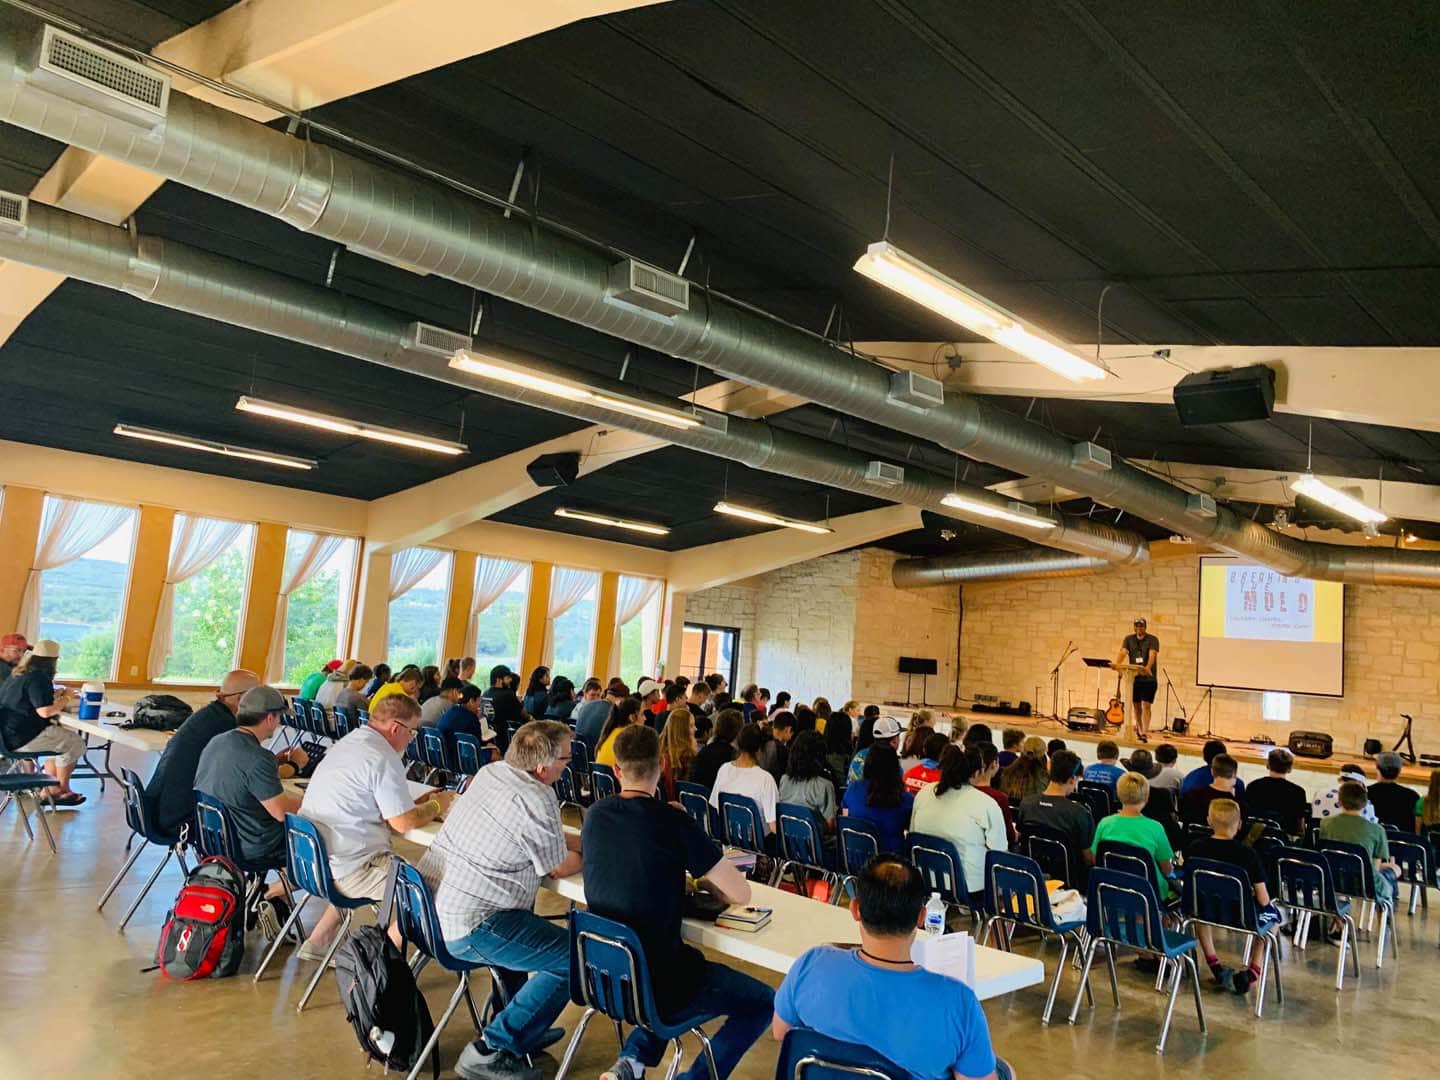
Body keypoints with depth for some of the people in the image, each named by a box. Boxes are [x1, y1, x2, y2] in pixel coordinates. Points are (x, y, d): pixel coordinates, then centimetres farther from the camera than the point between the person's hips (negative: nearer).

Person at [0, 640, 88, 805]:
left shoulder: (18, 674, 12)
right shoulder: (38, 678, -19)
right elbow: (45, 712, -26)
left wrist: (55, 696, 18)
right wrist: (66, 698, -10)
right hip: (23, 737, -10)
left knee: (62, 739, 23)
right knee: (75, 743, 2)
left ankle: (49, 790, 18)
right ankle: (62, 790, 16)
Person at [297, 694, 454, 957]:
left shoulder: (346, 744, 11)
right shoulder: (384, 758, -17)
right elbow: (404, 823, -15)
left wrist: (419, 802, 16)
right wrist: (436, 805, 4)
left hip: (311, 860, 10)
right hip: (347, 871, -10)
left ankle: (316, 942, 30)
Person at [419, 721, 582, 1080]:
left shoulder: (490, 772, 6)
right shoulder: (536, 800, -20)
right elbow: (560, 867, -4)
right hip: (466, 929, -10)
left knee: (526, 927, 31)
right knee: (576, 958, -5)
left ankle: (523, 1027, 33)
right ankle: (492, 1051, 1)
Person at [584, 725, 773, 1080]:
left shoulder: (595, 815, -3)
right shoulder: (674, 822, -19)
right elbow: (741, 894, -13)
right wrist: (707, 880, 6)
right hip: (656, 982, -6)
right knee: (762, 1002, 15)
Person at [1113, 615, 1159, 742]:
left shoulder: (1153, 640, -4)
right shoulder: (1129, 639, 7)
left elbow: (1152, 655, -20)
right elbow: (1122, 652, -7)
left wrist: (1148, 668, -39)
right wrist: (1116, 663, -28)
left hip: (1148, 678, -4)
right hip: (1133, 677, 4)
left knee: (1146, 705, -10)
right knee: (1137, 705, 11)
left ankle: (1145, 733, -13)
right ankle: (1139, 729, 27)